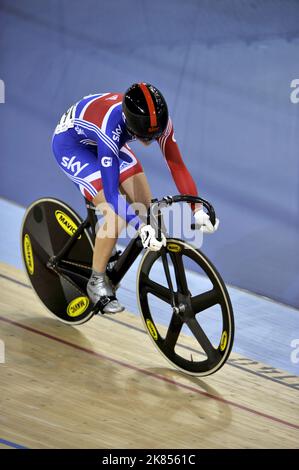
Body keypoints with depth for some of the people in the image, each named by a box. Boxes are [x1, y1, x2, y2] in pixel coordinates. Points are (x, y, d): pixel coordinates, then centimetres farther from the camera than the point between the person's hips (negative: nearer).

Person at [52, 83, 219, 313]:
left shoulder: (159, 118, -27)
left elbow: (177, 164, -18)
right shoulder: (112, 128, -42)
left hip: (101, 142, 6)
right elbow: (111, 192, -44)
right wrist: (142, 227, -53)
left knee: (147, 208, -6)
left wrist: (198, 209, -26)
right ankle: (97, 282, -1)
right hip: (71, 142, -6)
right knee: (117, 216, -21)